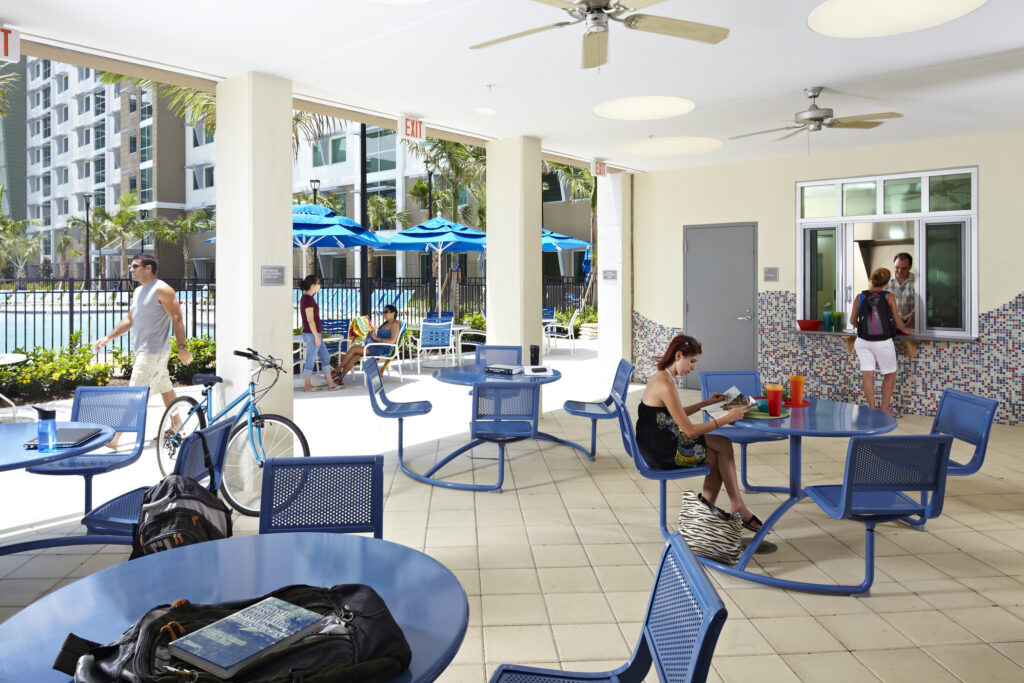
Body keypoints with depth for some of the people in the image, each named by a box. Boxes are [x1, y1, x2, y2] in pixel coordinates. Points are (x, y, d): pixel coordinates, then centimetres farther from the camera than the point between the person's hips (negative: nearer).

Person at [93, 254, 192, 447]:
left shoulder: (162, 290, -11)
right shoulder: (138, 292, 17)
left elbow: (177, 318, -14)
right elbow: (129, 321, 22)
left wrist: (182, 346, -17)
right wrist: (107, 338, 14)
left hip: (153, 351, -9)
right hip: (143, 350, 9)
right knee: (165, 389, 15)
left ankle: (115, 437, -9)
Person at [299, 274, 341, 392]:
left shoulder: (305, 297, 13)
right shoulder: (308, 299, -17)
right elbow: (310, 320, -20)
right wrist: (316, 336, -18)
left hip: (312, 333, 10)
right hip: (312, 334, -10)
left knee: (325, 357, 11)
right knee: (310, 360, 1)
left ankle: (330, 384, 12)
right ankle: (307, 385, 11)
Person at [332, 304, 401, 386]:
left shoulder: (395, 324, -6)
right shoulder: (385, 324, 22)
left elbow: (392, 341, -18)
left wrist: (377, 338, -16)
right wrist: (372, 334, 6)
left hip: (382, 349, -8)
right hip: (375, 346, 8)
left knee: (353, 349, -18)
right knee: (355, 356, -17)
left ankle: (336, 371, -9)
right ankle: (339, 379, -20)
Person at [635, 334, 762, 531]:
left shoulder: (658, 377, 8)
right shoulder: (666, 385, -23)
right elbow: (690, 430, -21)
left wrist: (707, 402, 20)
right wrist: (727, 418, -18)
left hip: (656, 446, 9)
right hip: (664, 453, -9)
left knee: (717, 458, 12)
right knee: (724, 445, 4)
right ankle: (737, 507, 18)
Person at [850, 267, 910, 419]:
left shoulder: (860, 297, 0)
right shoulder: (888, 297, -6)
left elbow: (853, 320, 10)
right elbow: (897, 321, 0)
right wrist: (905, 329, 21)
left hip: (863, 341, 2)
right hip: (883, 342, -2)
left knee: (867, 374, 4)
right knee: (890, 375, 13)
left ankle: (872, 408, 8)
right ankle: (884, 408, 15)